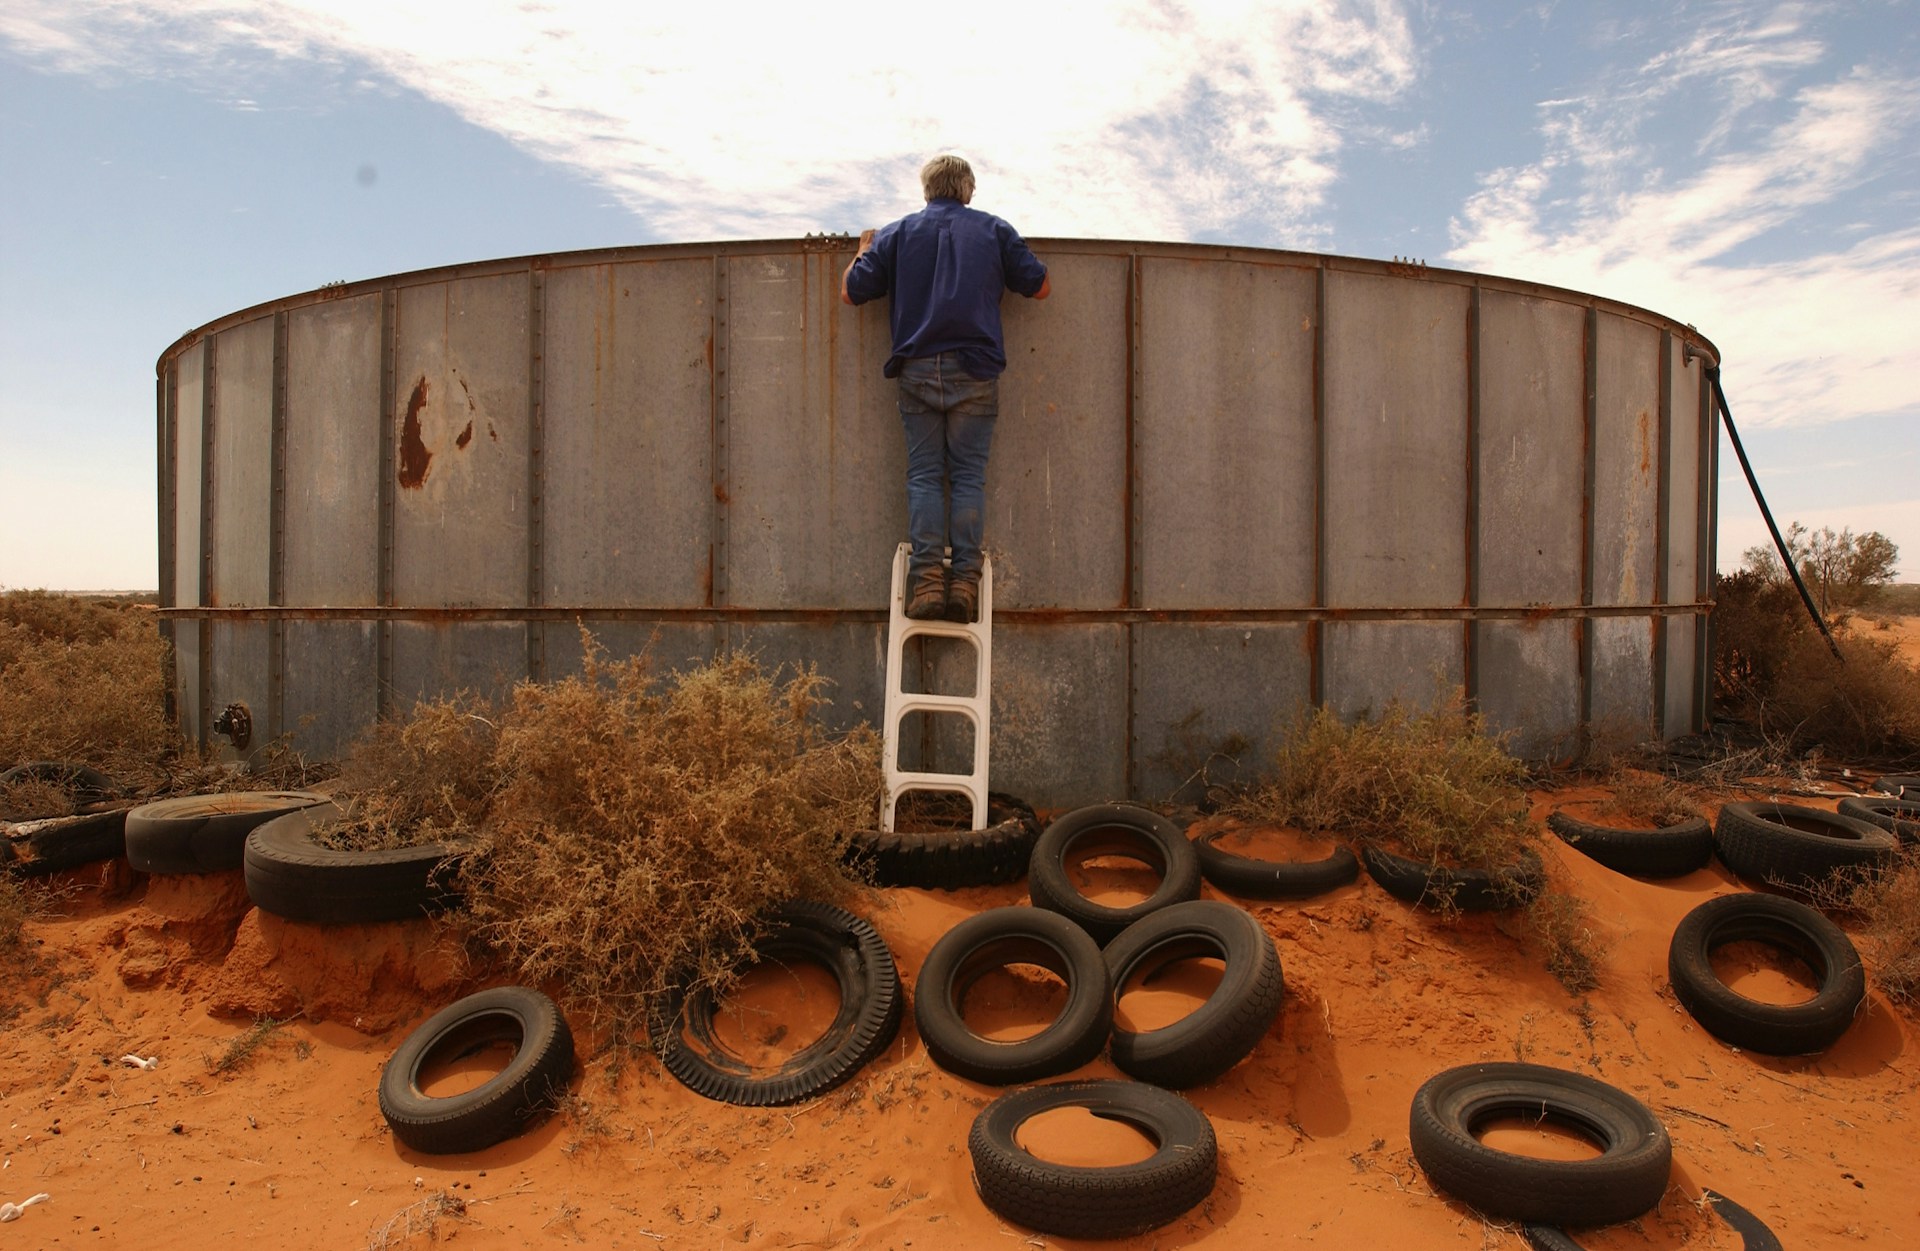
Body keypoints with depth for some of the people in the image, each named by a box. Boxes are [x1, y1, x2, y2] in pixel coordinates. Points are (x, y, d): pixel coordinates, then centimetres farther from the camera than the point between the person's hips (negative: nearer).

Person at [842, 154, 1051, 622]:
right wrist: (1013, 256, 35)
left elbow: (851, 292, 12)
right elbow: (1040, 287, 16)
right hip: (975, 370, 0)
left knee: (924, 474, 2)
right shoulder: (994, 230, 11)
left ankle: (926, 578, -7)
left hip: (917, 369, 1)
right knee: (968, 475, 1)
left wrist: (864, 250, 31)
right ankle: (964, 579, -5)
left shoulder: (896, 233, 11)